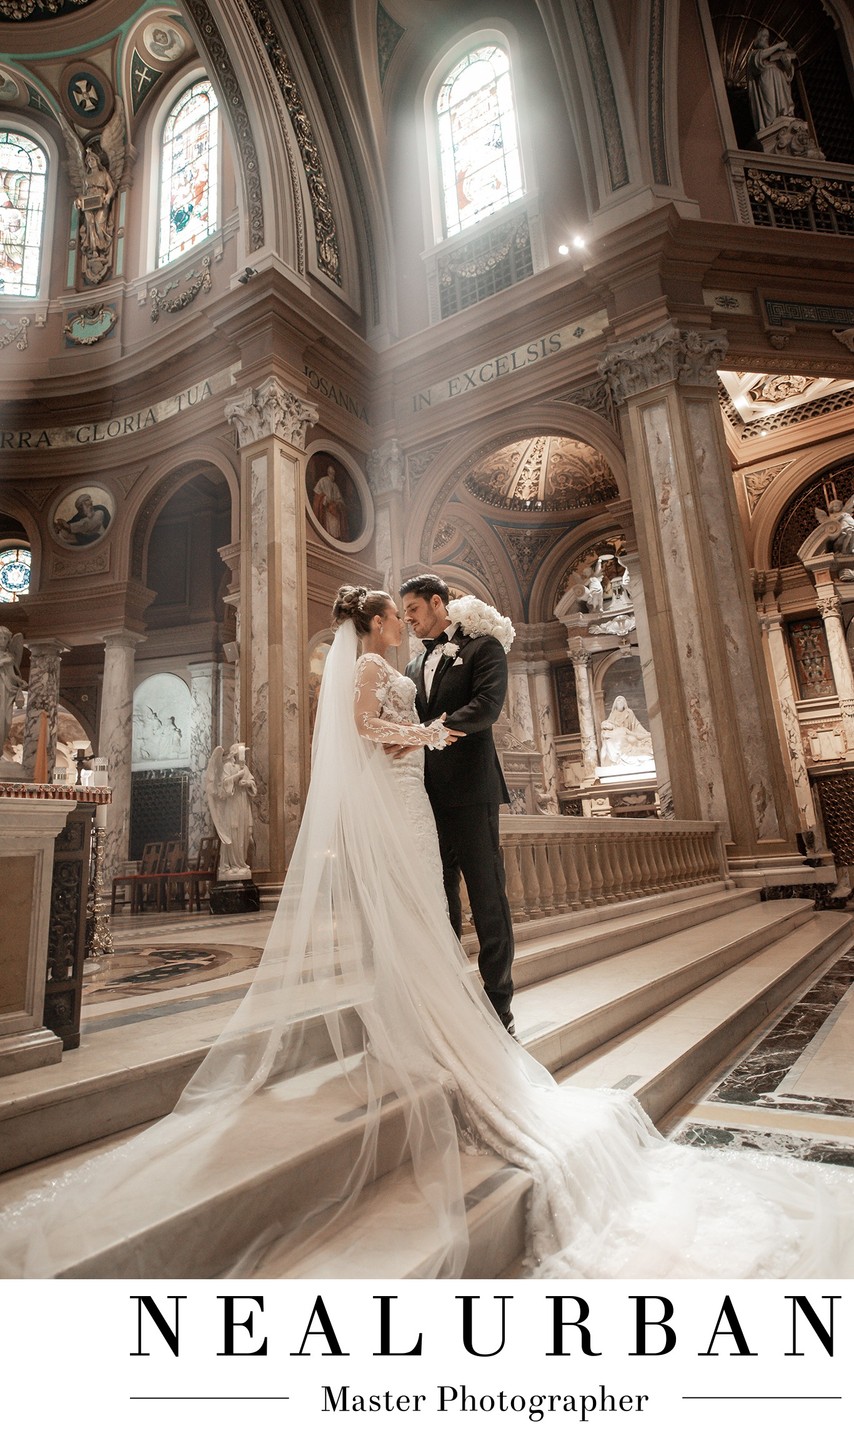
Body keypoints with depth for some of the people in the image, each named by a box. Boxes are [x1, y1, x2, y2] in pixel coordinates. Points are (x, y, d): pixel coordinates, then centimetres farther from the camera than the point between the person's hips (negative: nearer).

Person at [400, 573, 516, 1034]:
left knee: (487, 897, -1)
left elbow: (487, 705, -15)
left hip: (470, 789, -6)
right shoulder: (416, 665, 22)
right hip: (429, 794, 7)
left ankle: (498, 1005, 10)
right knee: (440, 899, 11)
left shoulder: (482, 646, 2)